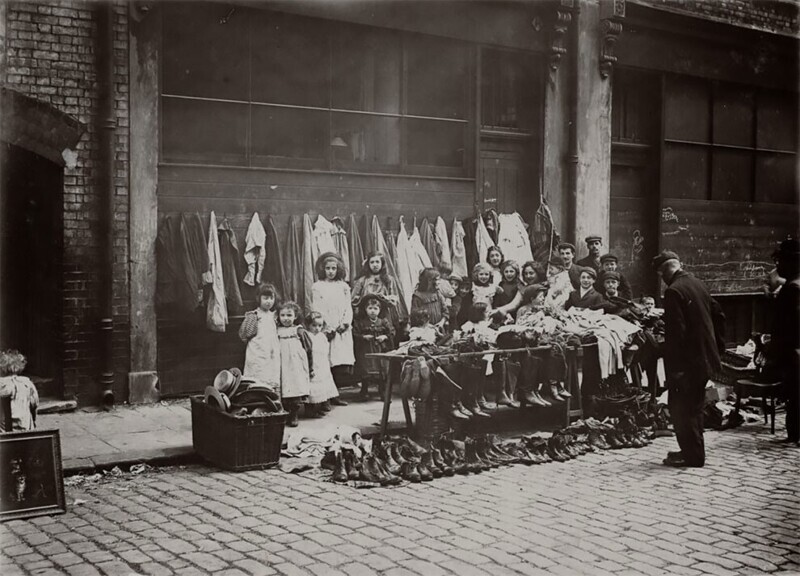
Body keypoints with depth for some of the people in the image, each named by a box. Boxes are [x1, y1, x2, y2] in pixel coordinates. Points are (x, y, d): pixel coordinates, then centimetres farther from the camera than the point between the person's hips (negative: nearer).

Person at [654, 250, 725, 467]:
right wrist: (718, 345, 19)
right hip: (706, 357, 9)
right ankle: (693, 451, 27)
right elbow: (718, 315, 14)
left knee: (681, 407, 1)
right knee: (694, 407, 18)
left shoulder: (674, 291, -18)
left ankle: (692, 456, 4)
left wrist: (674, 367, -19)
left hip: (688, 361, -9)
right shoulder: (698, 284, 9)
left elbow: (676, 331, -22)